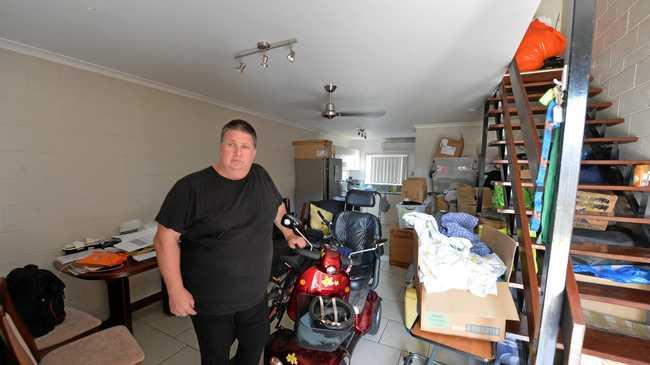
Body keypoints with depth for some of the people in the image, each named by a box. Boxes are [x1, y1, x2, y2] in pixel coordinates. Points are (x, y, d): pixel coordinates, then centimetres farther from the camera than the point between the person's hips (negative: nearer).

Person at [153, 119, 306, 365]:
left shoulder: (261, 177, -1)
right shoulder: (191, 187, -16)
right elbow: (166, 238, -13)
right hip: (210, 303, -4)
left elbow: (277, 207, 16)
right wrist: (176, 290, -14)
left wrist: (289, 235, 18)